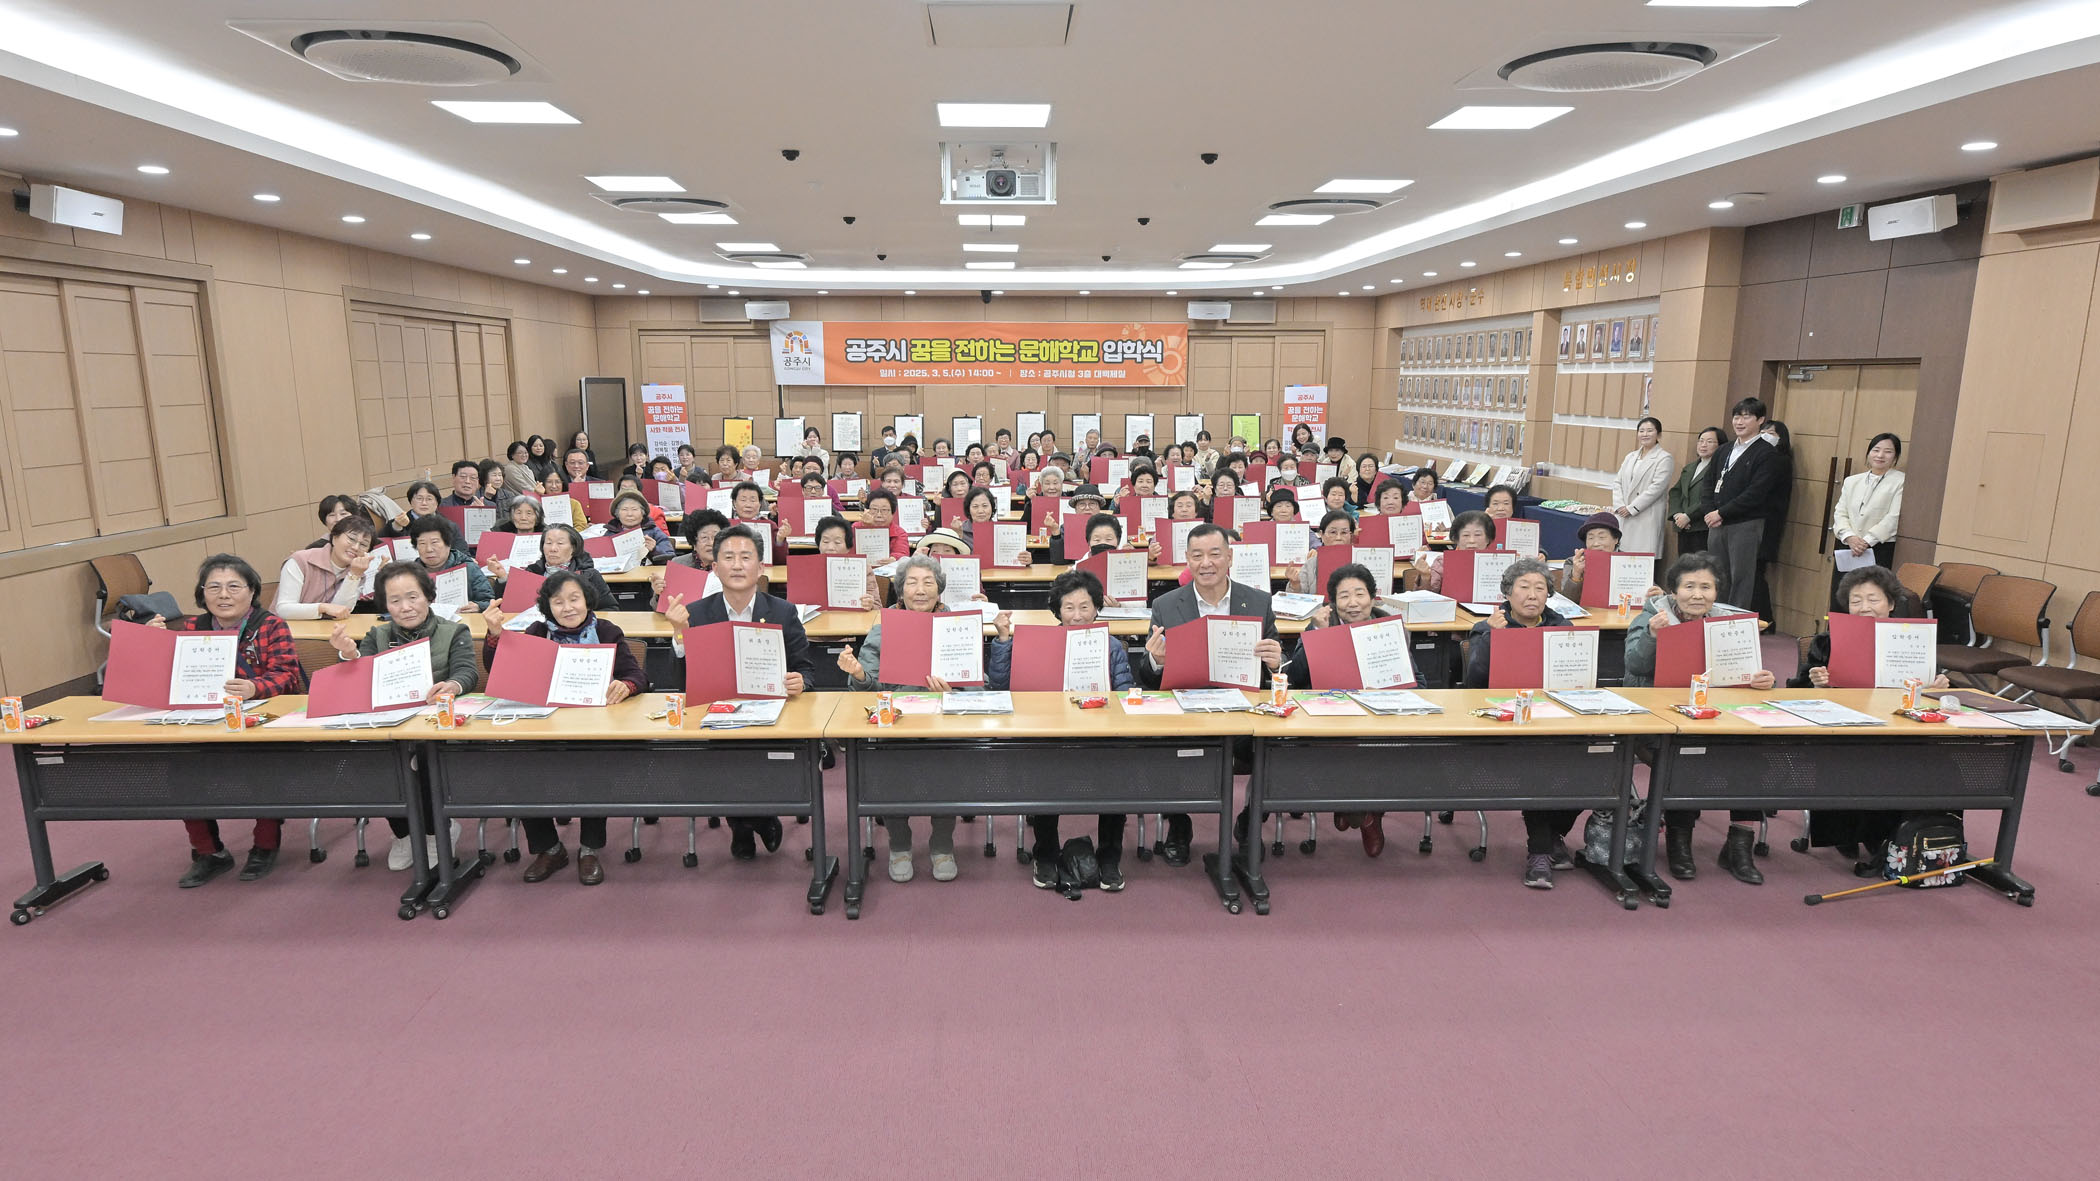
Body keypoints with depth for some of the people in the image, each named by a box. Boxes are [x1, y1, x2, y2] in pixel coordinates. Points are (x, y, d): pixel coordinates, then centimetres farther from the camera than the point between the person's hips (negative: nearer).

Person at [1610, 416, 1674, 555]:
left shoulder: (1664, 458, -1)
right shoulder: (1630, 456, 19)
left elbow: (1657, 487, -11)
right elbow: (1617, 482, 13)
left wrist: (1631, 508, -13)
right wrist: (1619, 506, -3)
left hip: (1647, 517, -6)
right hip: (1622, 516, 6)